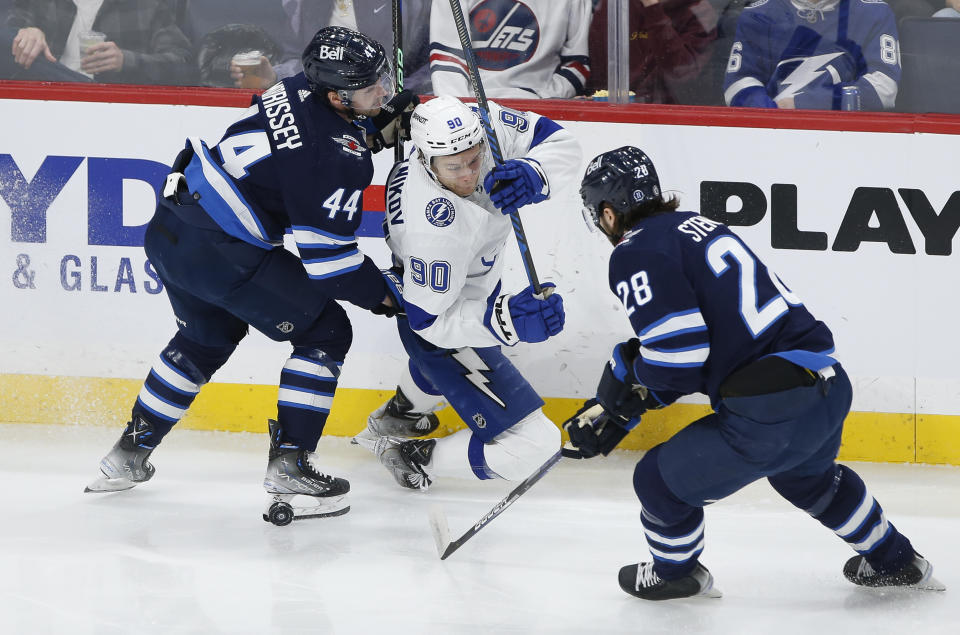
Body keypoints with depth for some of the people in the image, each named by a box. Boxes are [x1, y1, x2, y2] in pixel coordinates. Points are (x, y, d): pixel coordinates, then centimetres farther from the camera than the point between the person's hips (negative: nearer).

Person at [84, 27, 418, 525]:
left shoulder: (299, 89, 4)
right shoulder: (340, 157, -20)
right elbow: (326, 256, -17)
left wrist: (382, 119, 13)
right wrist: (381, 294, -1)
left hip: (169, 229, 9)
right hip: (222, 254, -9)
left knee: (208, 337, 31)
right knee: (325, 332, 3)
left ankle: (129, 455, 39)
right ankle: (290, 467, 0)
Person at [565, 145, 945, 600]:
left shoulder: (635, 254, -7)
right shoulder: (697, 226, 20)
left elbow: (677, 357, -16)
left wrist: (627, 370, 6)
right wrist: (613, 409, 27)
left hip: (769, 416, -9)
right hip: (832, 388, 9)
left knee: (660, 480, 12)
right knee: (809, 476, 39)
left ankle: (676, 572, 38)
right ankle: (893, 562, 54)